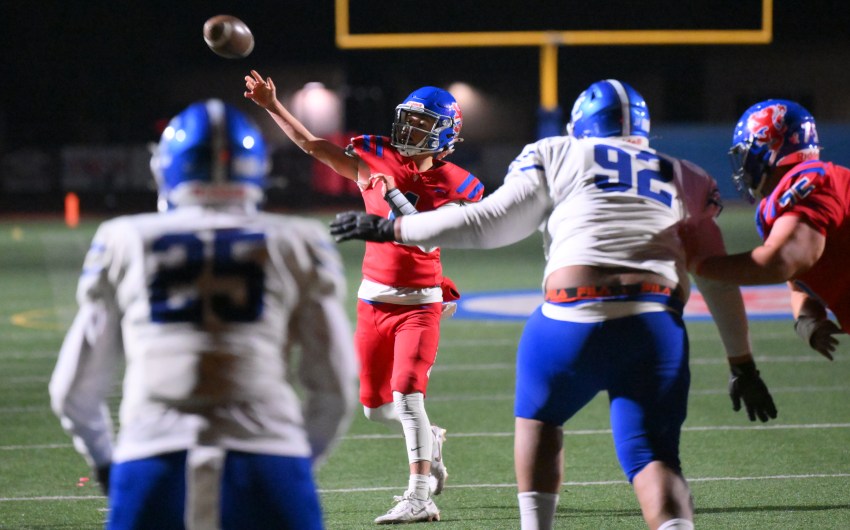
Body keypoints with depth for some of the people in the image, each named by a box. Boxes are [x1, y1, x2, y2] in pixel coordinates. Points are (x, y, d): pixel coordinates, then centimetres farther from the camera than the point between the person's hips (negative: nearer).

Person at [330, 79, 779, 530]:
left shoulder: (558, 156, 15)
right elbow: (720, 285, 24)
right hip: (658, 331, 1)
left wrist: (389, 229, 20)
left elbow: (488, 223, 11)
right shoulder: (686, 181, 24)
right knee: (653, 458, 1)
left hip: (572, 322, -1)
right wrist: (743, 366, 30)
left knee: (538, 420, 25)